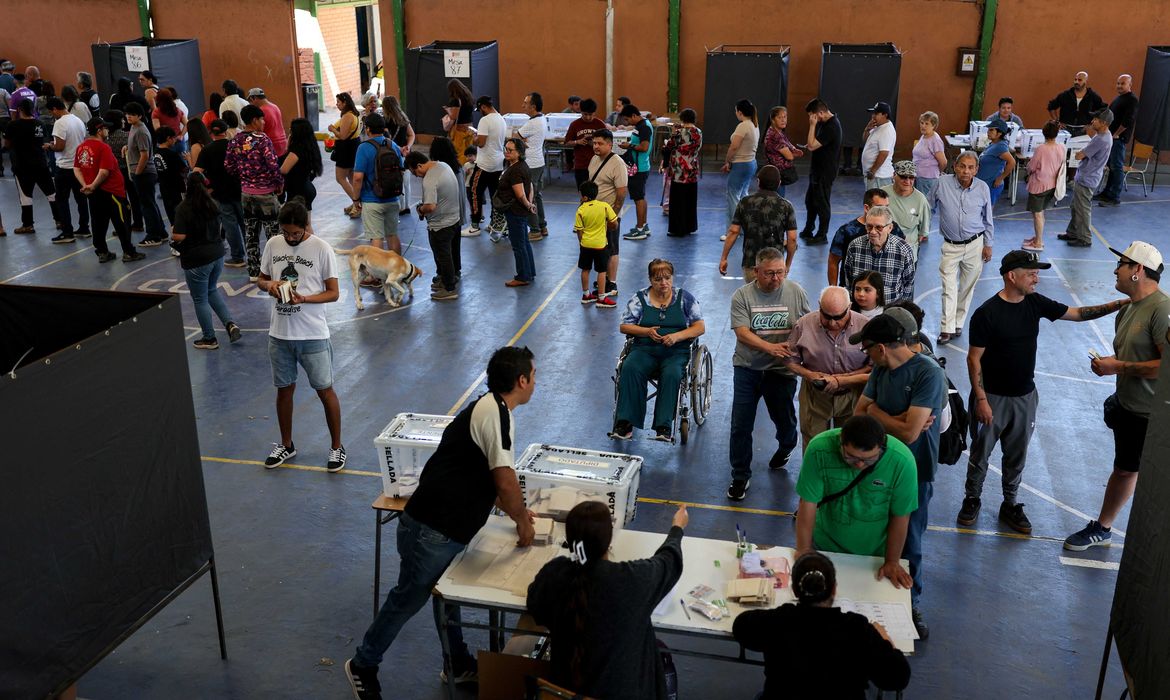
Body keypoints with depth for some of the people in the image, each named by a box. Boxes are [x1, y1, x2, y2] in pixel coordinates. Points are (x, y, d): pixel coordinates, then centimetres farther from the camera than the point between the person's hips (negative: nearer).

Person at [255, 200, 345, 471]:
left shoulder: (321, 249, -11)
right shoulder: (272, 245, 2)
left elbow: (333, 293, -8)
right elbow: (260, 279, 13)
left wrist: (303, 298, -24)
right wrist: (269, 284, -10)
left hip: (313, 335, -4)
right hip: (279, 334, 4)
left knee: (325, 390, 5)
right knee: (284, 389, 16)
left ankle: (337, 447, 21)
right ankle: (286, 445, 34)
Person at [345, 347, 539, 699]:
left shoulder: (486, 408, 11)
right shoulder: (497, 413, -20)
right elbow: (506, 482, -21)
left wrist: (516, 510, 25)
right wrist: (522, 522, -4)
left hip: (443, 528, 10)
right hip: (431, 531, -10)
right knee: (407, 599, 7)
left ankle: (458, 665, 38)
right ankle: (363, 666, 25)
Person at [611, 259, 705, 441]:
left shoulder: (685, 297, 9)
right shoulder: (639, 298, 11)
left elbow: (700, 327, 5)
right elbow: (623, 326, 9)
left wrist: (677, 336, -13)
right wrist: (647, 331, -9)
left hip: (676, 351, -1)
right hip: (645, 349, 1)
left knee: (671, 373, -35)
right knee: (630, 368, -32)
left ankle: (664, 426, -34)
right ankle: (625, 423, -33)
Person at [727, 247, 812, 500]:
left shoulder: (796, 292, -2)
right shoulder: (742, 296, -7)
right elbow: (742, 333, -15)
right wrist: (770, 347, -29)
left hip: (782, 369, 1)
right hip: (748, 368, -1)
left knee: (785, 420, 17)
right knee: (741, 426, 1)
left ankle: (786, 447, 52)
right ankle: (740, 477, 15)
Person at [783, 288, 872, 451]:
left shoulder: (865, 326, -12)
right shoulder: (804, 324, -8)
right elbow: (791, 360, 1)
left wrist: (841, 380, -18)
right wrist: (809, 375, -17)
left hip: (851, 396, 0)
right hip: (814, 397, 1)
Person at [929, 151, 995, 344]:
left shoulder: (983, 188, -4)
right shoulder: (942, 183, -10)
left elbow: (988, 219, 7)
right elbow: (928, 209, 4)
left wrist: (988, 244, 6)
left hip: (975, 245, 1)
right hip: (950, 246, -1)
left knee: (967, 287, 10)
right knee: (948, 288, -6)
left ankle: (958, 323, 24)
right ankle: (947, 328, -4)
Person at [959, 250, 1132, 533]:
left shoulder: (1035, 303, -2)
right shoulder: (986, 314, -19)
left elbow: (1077, 313, 6)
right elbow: (974, 359, -15)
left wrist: (1121, 304, -3)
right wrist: (981, 399, -17)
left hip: (1025, 396, 5)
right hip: (992, 397, -5)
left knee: (1016, 456, 16)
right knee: (980, 452, 10)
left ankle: (1010, 505, 31)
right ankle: (972, 499, 30)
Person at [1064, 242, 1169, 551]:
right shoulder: (1127, 310, 9)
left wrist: (1120, 367, -22)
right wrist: (1106, 362, -1)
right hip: (1128, 407, 9)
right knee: (1124, 470, 21)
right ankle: (1101, 529, 34)